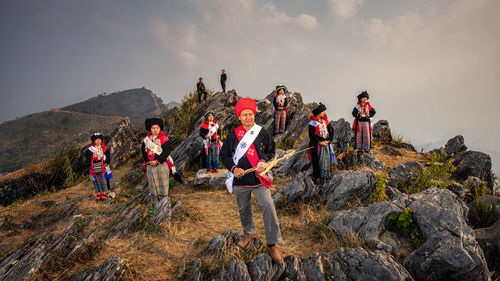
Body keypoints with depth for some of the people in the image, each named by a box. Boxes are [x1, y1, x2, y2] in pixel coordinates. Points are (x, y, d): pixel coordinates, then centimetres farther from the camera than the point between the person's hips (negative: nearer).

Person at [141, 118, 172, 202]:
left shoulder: (164, 139, -6)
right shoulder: (147, 139, 9)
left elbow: (166, 152, -13)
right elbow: (143, 150, 15)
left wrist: (157, 161, -17)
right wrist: (148, 161, 3)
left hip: (161, 165, -4)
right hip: (150, 166, 5)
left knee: (162, 184, -2)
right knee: (152, 184, 10)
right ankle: (154, 201, 20)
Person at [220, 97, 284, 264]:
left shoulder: (262, 133, 1)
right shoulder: (233, 135, 0)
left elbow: (271, 151, 11)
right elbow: (224, 155, 5)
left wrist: (264, 161, -10)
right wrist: (234, 168, -12)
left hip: (258, 178, -1)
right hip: (240, 180, 2)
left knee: (268, 207, -14)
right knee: (243, 209, 16)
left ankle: (272, 244, -3)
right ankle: (249, 233, 43)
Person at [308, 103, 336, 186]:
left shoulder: (325, 121, 7)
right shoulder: (313, 123, -10)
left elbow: (331, 131, 6)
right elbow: (312, 135, -12)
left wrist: (328, 140, -7)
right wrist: (320, 142, -14)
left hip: (326, 144, 5)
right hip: (317, 145, -5)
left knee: (326, 160, 6)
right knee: (317, 161, -1)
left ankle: (323, 176, 17)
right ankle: (317, 177, 8)